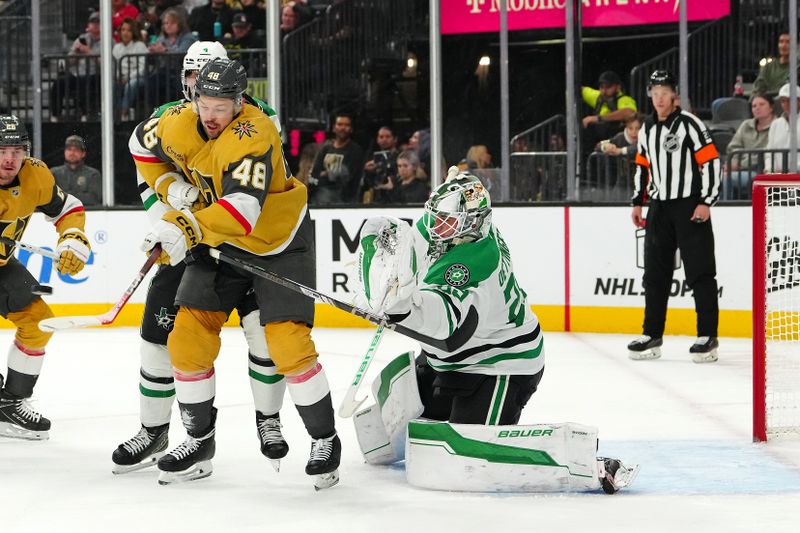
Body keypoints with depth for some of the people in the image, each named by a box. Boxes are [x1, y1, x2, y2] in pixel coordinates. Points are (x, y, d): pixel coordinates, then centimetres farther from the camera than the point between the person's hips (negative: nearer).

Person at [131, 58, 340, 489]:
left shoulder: (253, 134, -30)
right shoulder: (178, 123, -10)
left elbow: (243, 209, -44)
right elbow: (143, 145, 14)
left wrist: (188, 229, -56)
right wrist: (171, 187, 1)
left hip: (278, 241, -6)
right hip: (217, 243, 6)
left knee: (288, 343, -15)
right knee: (187, 338, -2)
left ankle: (324, 440, 3)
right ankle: (199, 441, 13)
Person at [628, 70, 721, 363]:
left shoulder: (690, 124, -9)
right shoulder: (647, 129, 12)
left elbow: (711, 161, -12)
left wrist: (706, 202, -17)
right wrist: (638, 202, 16)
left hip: (690, 206, -7)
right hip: (659, 207, 7)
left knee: (700, 273, -6)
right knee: (655, 273, 8)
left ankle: (708, 336, -3)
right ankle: (652, 336, 16)